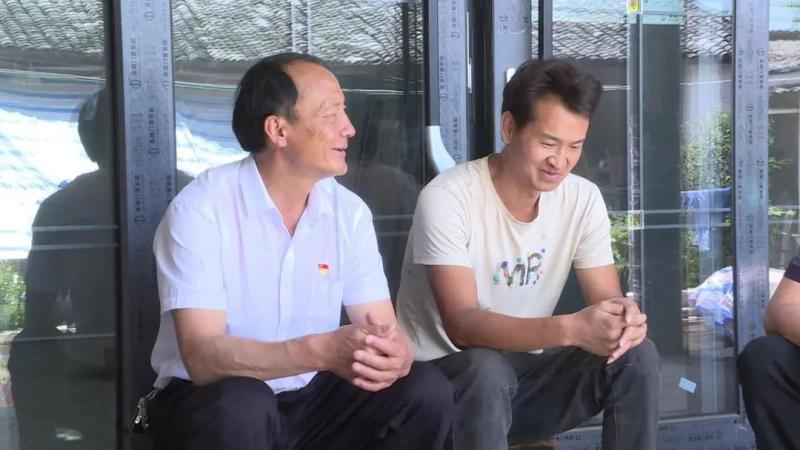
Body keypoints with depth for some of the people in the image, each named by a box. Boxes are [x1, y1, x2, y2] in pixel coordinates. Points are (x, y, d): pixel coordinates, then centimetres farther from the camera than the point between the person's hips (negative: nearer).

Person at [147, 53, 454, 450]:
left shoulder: (349, 211, -1)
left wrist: (394, 355, -32)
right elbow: (202, 357, -26)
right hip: (211, 399, -4)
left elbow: (385, 330, -6)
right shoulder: (200, 210, -18)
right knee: (244, 406, -36)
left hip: (310, 398, 5)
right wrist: (322, 350, -41)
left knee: (427, 391, -16)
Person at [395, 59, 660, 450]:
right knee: (487, 370, -37)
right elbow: (461, 324, -29)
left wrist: (625, 317, -31)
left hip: (525, 369, 5)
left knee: (637, 356, -16)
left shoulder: (583, 199, -5)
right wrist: (570, 329, -43)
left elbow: (606, 300, -4)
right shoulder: (447, 199, -21)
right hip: (444, 375, -5)